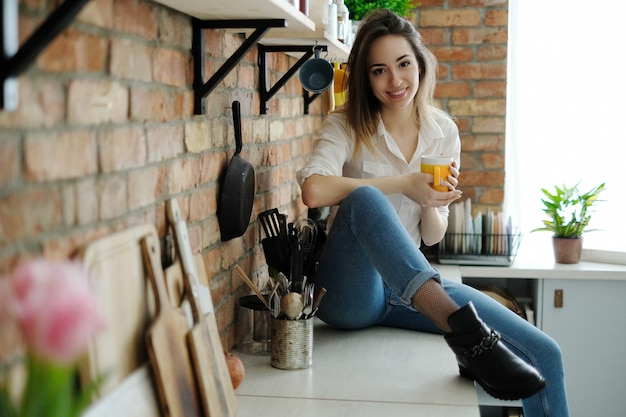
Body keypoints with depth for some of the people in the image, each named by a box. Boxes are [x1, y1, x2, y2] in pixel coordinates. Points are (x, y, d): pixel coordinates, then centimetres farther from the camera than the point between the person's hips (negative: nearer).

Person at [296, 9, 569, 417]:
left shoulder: (443, 131, 6)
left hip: (413, 285, 4)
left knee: (544, 353, -12)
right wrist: (404, 184, -22)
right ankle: (463, 330, -46)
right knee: (365, 197, -37)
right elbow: (313, 189, -28)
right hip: (351, 291, -4)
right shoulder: (347, 126, -5)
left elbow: (433, 236, 9)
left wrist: (431, 205, -14)